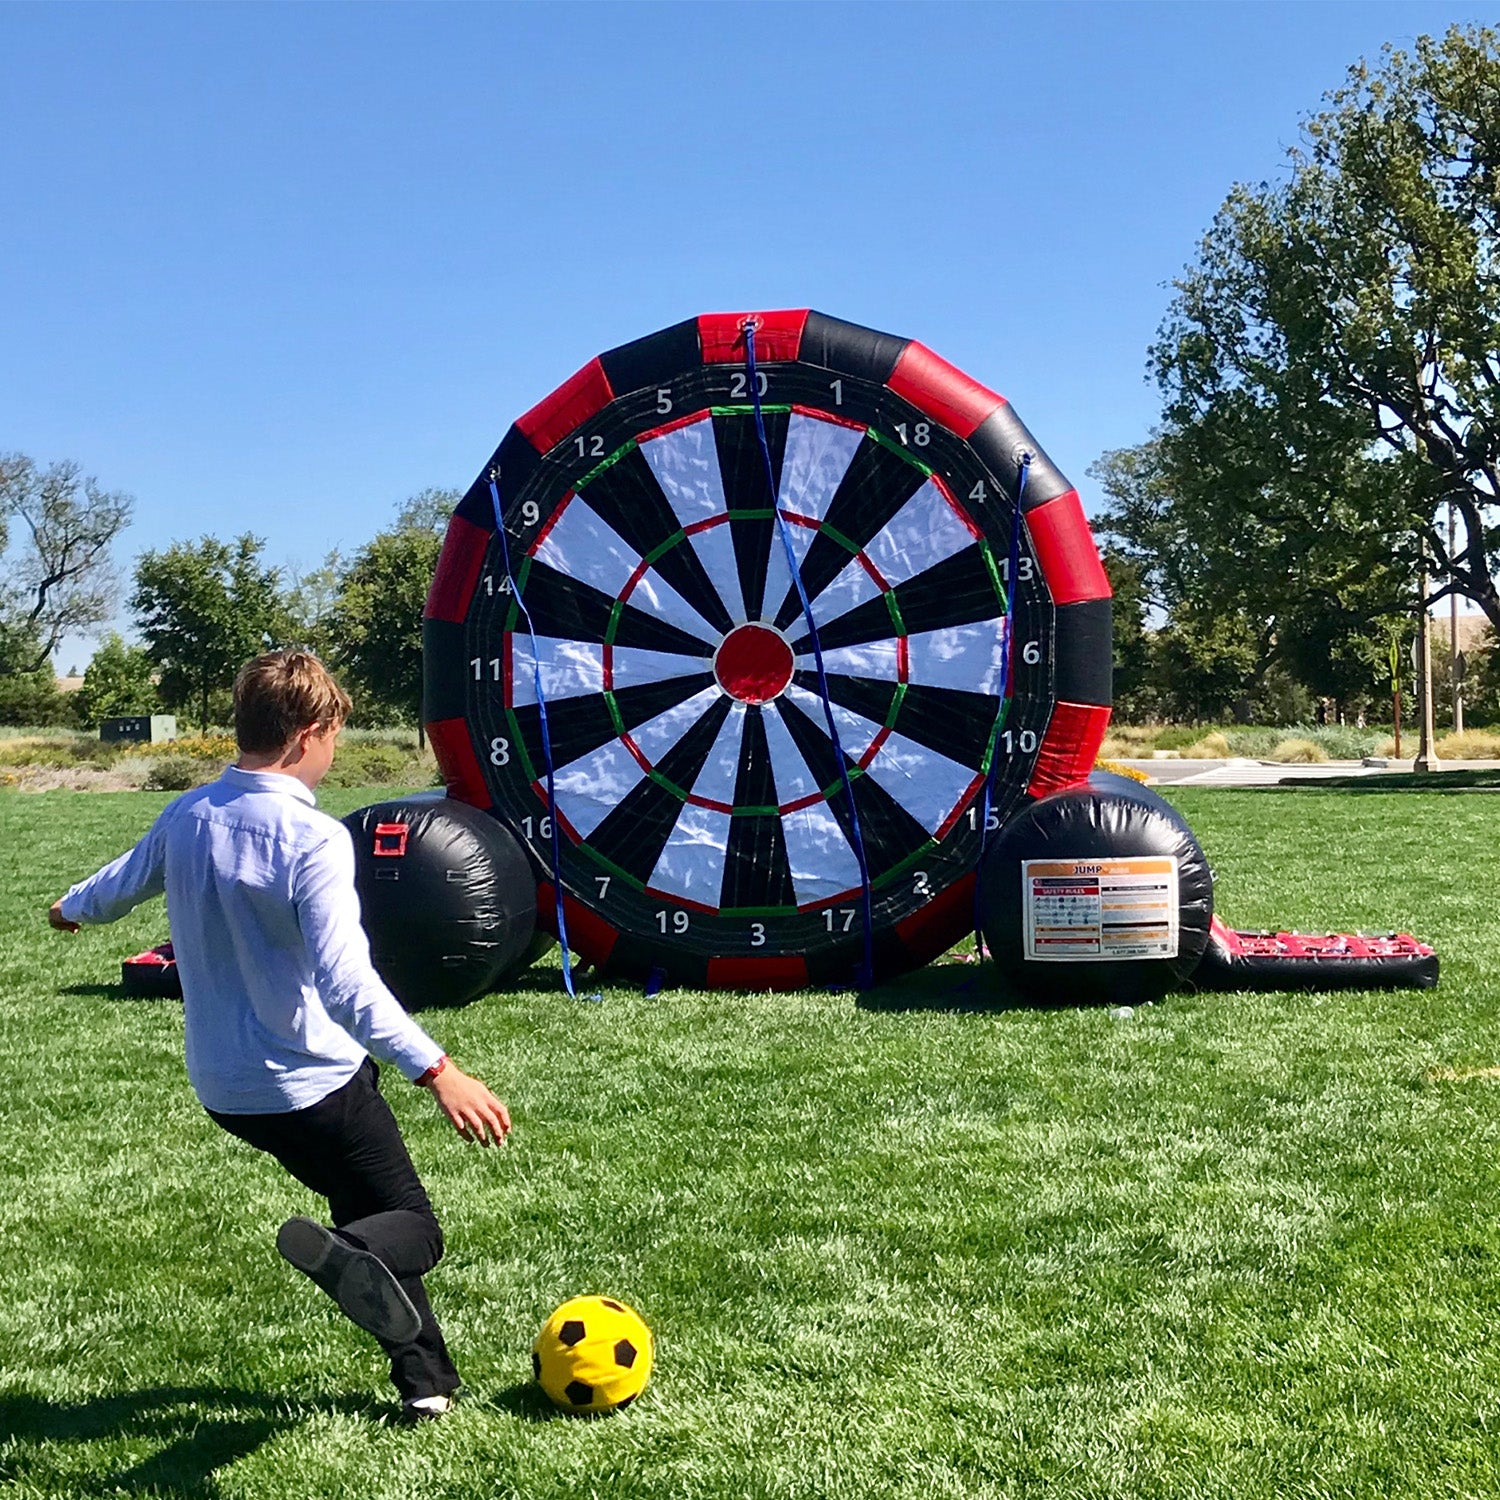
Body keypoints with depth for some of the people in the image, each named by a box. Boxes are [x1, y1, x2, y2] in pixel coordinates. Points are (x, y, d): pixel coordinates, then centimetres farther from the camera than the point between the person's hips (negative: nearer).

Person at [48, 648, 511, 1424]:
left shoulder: (187, 816, 0)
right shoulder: (312, 838, -22)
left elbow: (124, 880, 21)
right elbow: (347, 983, -32)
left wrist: (71, 907, 44)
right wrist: (439, 1073, -34)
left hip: (223, 1087, 8)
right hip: (314, 1082, -8)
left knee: (365, 1205, 24)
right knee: (413, 1227, 3)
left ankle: (427, 1382, 22)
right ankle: (342, 1253, -31)